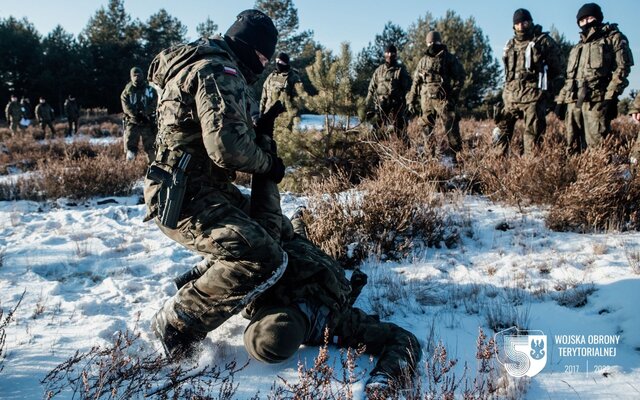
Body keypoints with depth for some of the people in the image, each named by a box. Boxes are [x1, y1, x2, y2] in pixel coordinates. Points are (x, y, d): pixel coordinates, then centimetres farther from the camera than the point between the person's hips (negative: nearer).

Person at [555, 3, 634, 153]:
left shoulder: (613, 38, 8)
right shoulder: (578, 47, 27)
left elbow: (622, 68, -3)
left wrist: (610, 97, -14)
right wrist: (561, 100, 18)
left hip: (597, 100, -6)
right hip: (574, 101, 6)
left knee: (596, 146, -13)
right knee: (572, 147, 5)